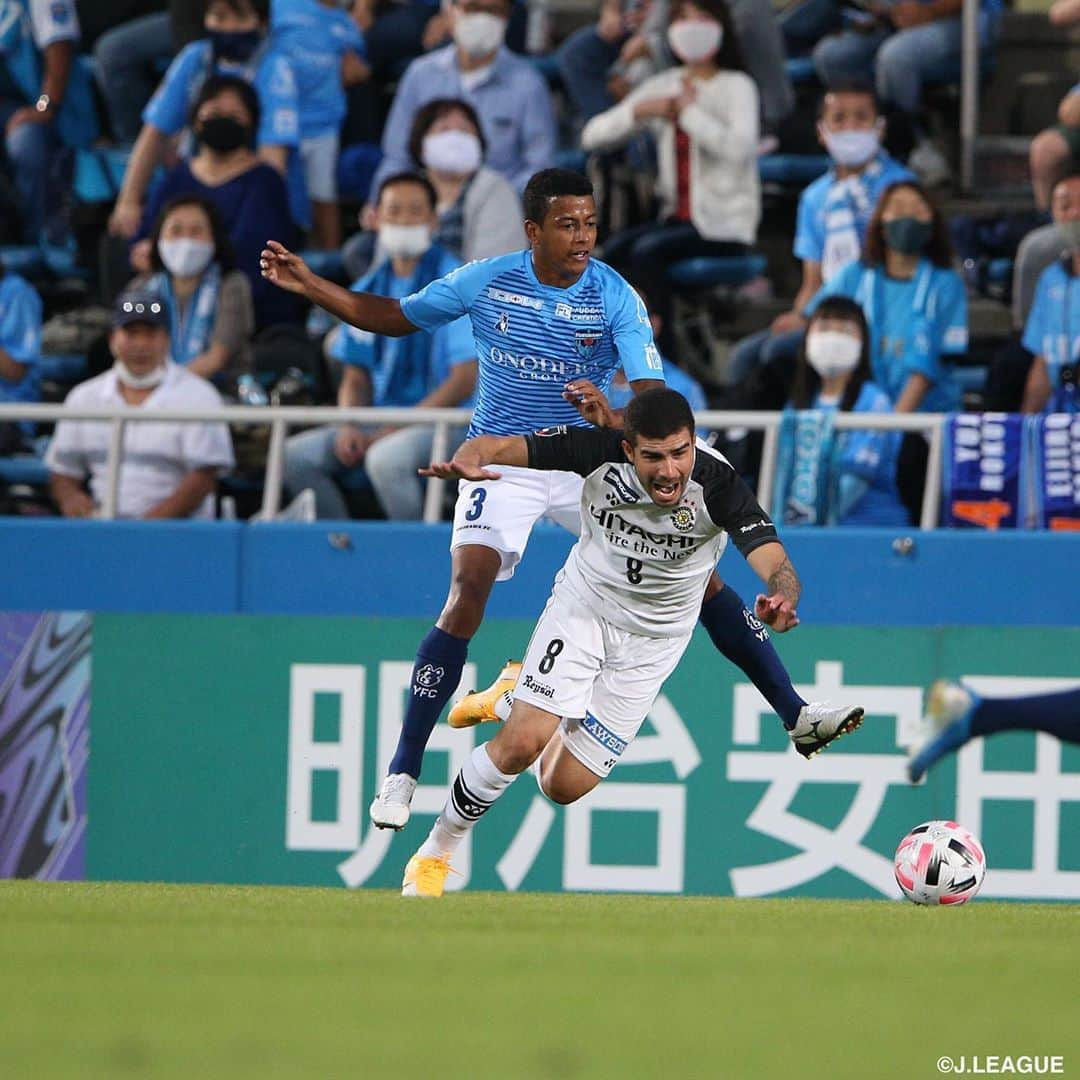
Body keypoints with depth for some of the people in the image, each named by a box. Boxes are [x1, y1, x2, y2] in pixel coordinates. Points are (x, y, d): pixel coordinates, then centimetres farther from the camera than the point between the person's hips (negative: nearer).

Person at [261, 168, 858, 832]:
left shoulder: (616, 298, -13)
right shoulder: (483, 283, -8)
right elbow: (395, 317, 8)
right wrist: (309, 286, -3)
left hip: (589, 460, 1)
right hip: (502, 460, -1)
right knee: (468, 593, -21)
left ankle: (792, 710, 4)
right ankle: (403, 773, -17)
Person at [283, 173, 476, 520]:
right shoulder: (367, 291, 13)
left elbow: (464, 380, -12)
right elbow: (356, 378, 17)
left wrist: (398, 427, -17)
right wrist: (349, 427, -5)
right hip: (381, 421, 6)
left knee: (387, 457, -36)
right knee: (295, 455, -13)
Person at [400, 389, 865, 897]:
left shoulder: (716, 483, -30)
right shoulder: (601, 450, -26)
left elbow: (777, 566, -39)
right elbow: (499, 445, -22)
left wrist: (782, 601, -64)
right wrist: (468, 460, -46)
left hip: (653, 639, 1)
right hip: (583, 605, -1)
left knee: (564, 786, 1)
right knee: (522, 744, -19)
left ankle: (513, 697, 34)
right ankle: (435, 853, 5)